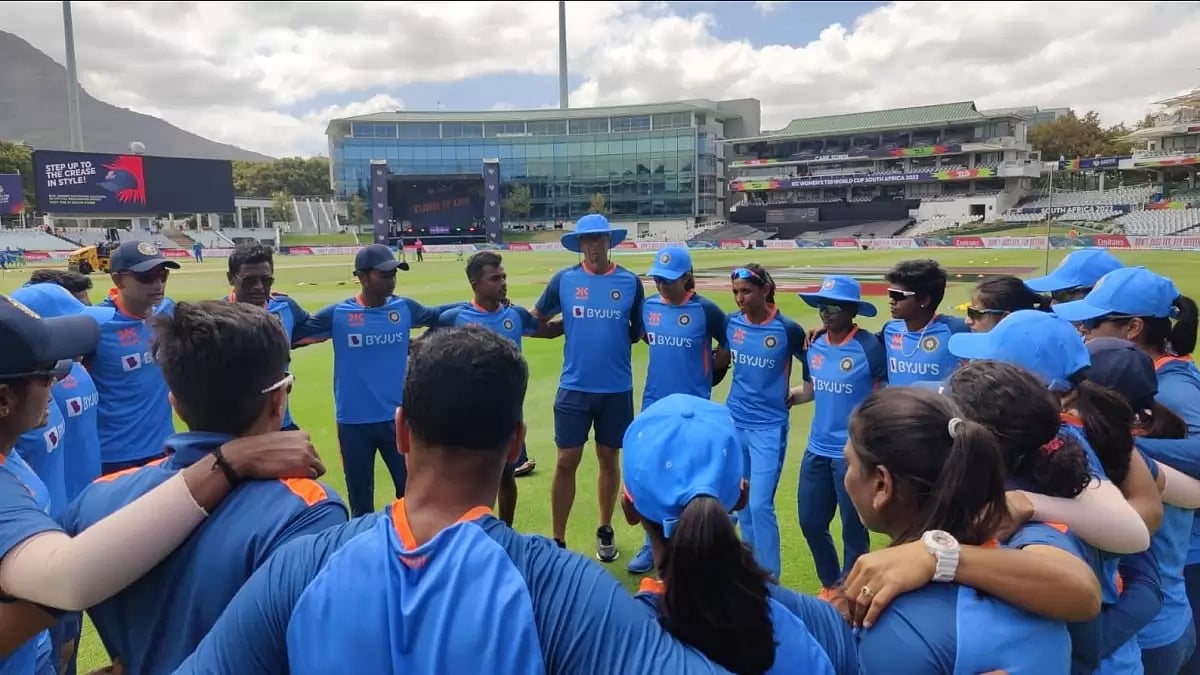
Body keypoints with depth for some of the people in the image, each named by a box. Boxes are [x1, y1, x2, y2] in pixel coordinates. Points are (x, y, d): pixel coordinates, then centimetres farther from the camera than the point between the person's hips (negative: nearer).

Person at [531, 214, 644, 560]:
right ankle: (558, 541, 16)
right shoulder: (564, 279, -2)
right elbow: (536, 320, 8)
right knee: (566, 462, 3)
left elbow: (639, 331, 7)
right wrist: (572, 327, -3)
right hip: (574, 387, 0)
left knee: (609, 459, 14)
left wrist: (613, 338, -4)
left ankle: (605, 531, 32)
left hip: (617, 389, 1)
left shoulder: (630, 282, -2)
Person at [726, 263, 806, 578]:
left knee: (760, 504, -7)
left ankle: (769, 577, 11)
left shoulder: (787, 329, -13)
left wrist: (796, 394, -8)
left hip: (769, 427, -5)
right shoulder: (731, 323, -2)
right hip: (733, 421, 5)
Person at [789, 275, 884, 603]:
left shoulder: (870, 347, -14)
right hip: (817, 449, 6)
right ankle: (830, 584, 40)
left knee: (852, 528, 10)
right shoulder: (814, 347, 4)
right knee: (810, 521, 16)